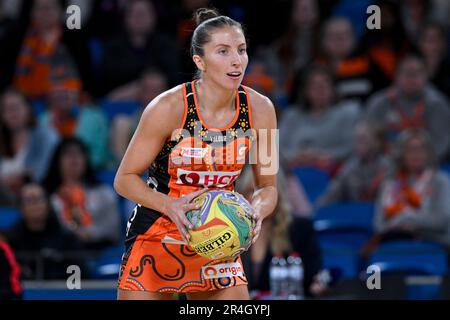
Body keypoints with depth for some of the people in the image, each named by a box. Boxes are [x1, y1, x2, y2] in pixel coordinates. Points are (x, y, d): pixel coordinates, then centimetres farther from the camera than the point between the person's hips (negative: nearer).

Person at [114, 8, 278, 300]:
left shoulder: (260, 109, -7)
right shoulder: (169, 108, -19)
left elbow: (268, 186, 4)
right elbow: (125, 179, -11)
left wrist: (256, 213, -19)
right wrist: (170, 205, -28)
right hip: (156, 238, -3)